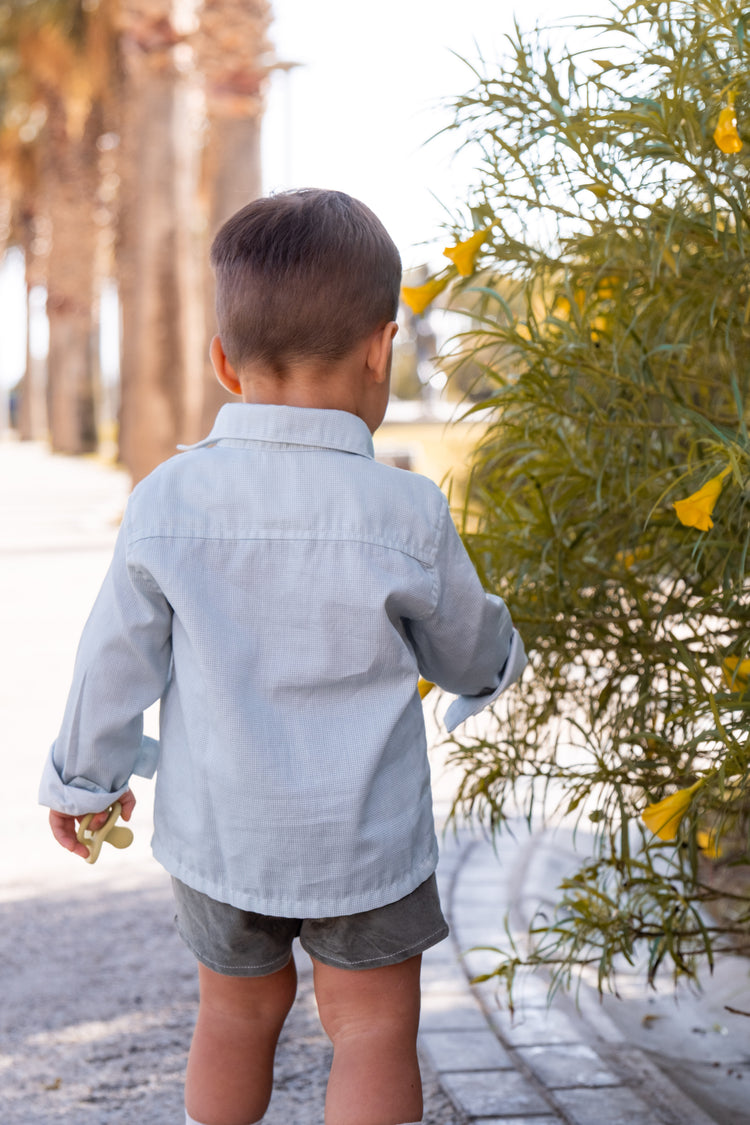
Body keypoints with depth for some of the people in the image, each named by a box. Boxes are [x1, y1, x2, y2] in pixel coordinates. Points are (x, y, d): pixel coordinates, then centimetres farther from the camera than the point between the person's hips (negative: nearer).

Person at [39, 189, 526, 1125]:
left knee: (238, 1011, 22)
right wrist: (497, 663, 25)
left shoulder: (167, 498, -12)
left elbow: (119, 655, -3)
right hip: (362, 836, -3)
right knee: (374, 1029, 8)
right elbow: (465, 646, 0)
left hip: (212, 829, 3)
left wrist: (82, 775, 14)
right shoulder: (406, 514, -17)